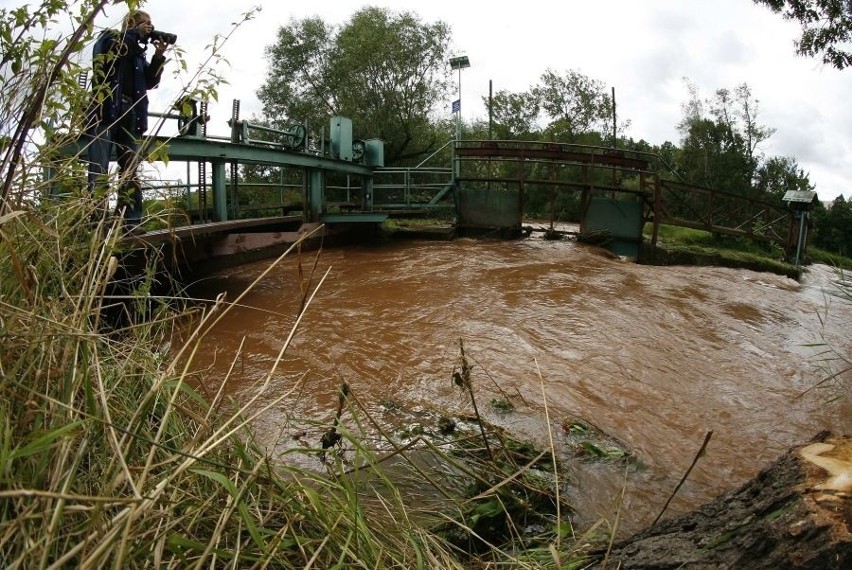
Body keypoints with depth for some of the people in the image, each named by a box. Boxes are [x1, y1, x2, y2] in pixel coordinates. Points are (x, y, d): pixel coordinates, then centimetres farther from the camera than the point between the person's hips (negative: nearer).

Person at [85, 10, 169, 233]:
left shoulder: (139, 53, 25)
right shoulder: (109, 37, 10)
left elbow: (150, 82, 16)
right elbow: (108, 50, -13)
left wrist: (158, 56, 4)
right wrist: (135, 33, -3)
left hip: (131, 113, 6)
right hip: (106, 109, -6)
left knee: (131, 169, 0)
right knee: (99, 169, -11)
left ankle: (131, 220, -1)